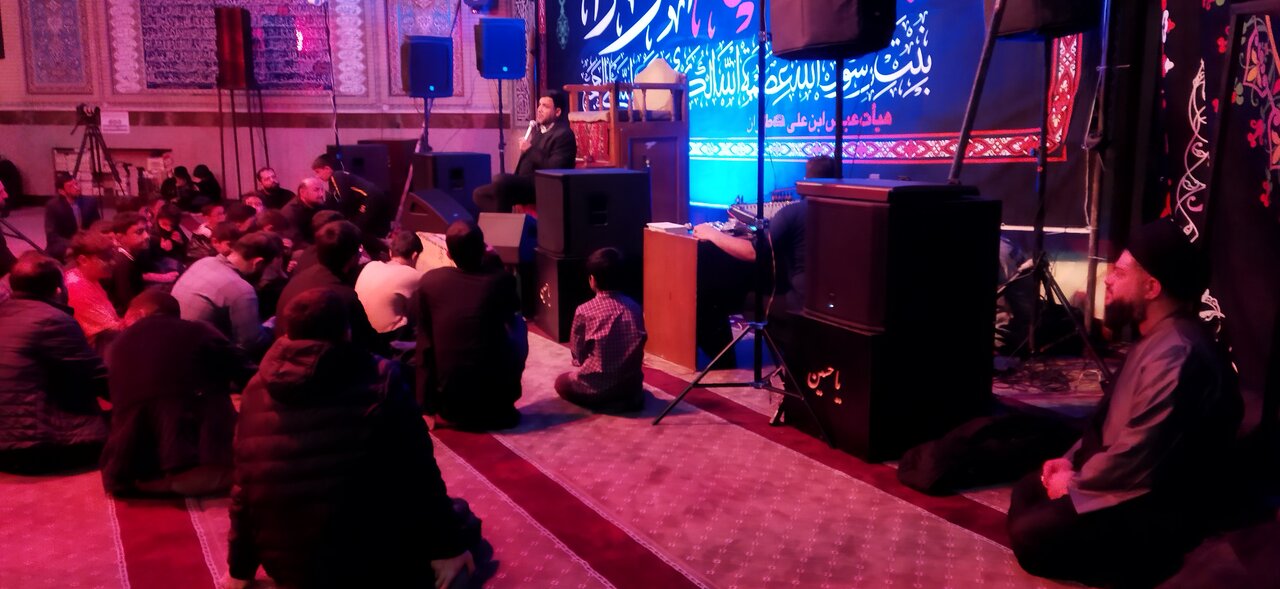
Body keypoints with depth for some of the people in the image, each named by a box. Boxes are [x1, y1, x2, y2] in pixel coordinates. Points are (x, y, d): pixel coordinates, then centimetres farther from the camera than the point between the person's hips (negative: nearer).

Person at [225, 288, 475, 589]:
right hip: (369, 564, -6)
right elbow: (417, 473, -12)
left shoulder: (257, 391, -1)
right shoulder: (379, 381, -13)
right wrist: (449, 544, -2)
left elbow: (244, 489, 6)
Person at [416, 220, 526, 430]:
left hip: (449, 401, 1)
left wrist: (427, 402, 10)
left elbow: (425, 343, 2)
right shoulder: (502, 280, -6)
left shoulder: (429, 281, -4)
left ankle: (446, 411, 24)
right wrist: (495, 264, 23)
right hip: (496, 398, -1)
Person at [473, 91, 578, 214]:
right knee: (479, 194, 1)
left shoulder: (563, 134, -8)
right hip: (522, 184, 10)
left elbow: (553, 169, -20)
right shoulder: (537, 129, 20)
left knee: (500, 180, -31)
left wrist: (530, 150, -13)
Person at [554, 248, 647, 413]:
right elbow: (639, 347, 10)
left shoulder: (584, 311, -11)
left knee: (561, 382, 24)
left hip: (599, 386, -5)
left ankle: (602, 402, 1)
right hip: (632, 384, 5)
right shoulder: (634, 307, 1)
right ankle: (630, 399, 9)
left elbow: (577, 352, 0)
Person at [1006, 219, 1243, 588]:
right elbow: (1112, 418, 18)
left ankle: (1146, 557, -4)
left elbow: (1137, 459, -29)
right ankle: (1120, 553, 9)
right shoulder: (1155, 339, 9)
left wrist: (1074, 481, -13)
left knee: (1029, 535, -15)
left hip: (1159, 507, -11)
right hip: (1133, 483, 11)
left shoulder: (1176, 356, -28)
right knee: (1027, 492, 12)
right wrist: (1072, 460, 6)